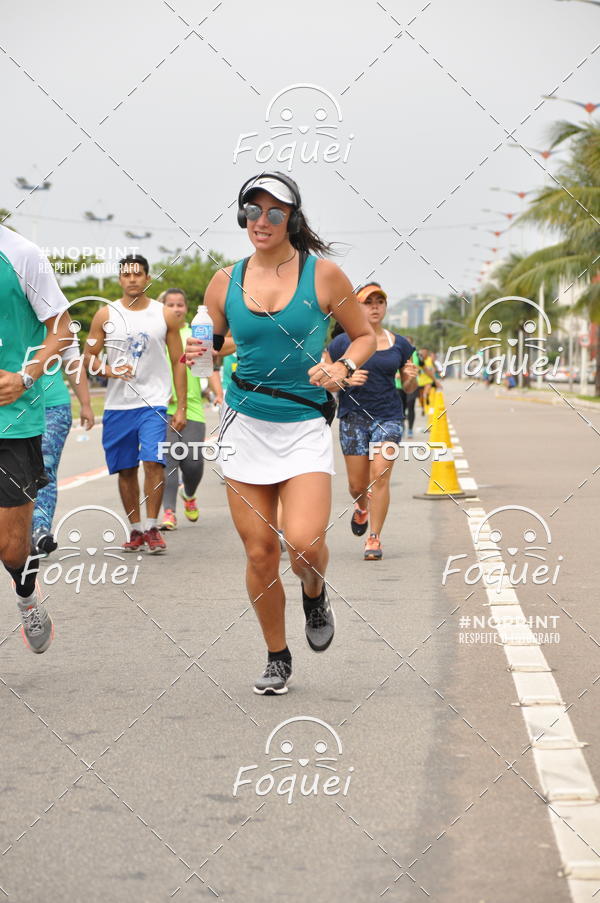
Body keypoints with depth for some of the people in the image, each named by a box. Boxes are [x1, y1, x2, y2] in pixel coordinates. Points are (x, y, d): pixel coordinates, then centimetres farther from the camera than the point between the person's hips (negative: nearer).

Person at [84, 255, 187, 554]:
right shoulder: (106, 315, 4)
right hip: (117, 405, 2)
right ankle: (136, 529, 17)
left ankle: (152, 528, -7)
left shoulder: (165, 316, 3)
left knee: (153, 462, -16)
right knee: (125, 470, 6)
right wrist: (110, 370, -15)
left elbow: (178, 362, 6)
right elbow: (89, 356, 7)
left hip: (153, 402, -2)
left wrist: (181, 407, 1)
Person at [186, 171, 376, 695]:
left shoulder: (323, 274, -2)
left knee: (304, 541, -20)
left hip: (304, 425, -2)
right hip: (245, 425, 3)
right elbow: (210, 346, 16)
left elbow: (365, 335, 7)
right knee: (259, 550, 3)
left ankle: (315, 594, 16)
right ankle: (277, 658, 22)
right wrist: (198, 354, -7)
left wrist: (344, 367, -12)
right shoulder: (225, 282, 5)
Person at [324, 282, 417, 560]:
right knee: (357, 484, 5)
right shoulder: (342, 343, -1)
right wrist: (346, 380, -17)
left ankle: (374, 539, -5)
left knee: (380, 476, -12)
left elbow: (409, 388, 15)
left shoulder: (399, 345, 7)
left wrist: (412, 378, -8)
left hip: (388, 416, 1)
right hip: (353, 416, -1)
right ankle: (362, 508, 41)